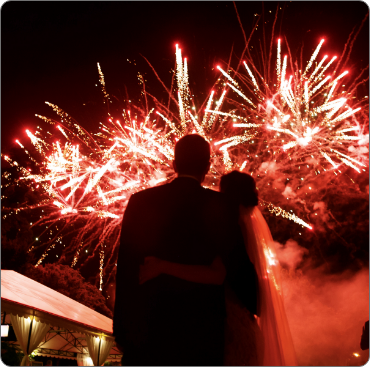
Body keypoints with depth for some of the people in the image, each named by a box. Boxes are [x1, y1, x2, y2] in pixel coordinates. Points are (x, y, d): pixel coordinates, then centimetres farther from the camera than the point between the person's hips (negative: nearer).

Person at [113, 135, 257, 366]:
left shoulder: (141, 201, 0)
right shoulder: (222, 206, -4)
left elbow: (126, 269, -1)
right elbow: (239, 267, -1)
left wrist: (123, 328, 5)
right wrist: (258, 306, 18)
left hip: (146, 328, 2)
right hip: (202, 330, -1)